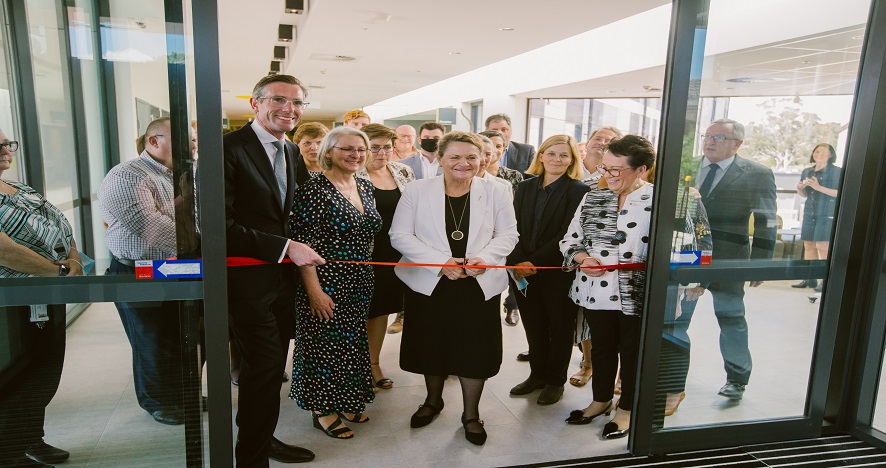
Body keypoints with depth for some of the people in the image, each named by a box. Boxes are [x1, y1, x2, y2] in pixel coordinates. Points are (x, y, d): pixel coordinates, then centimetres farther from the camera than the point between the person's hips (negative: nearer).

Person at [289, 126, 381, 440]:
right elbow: (301, 244, -17)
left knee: (352, 341, 16)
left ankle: (346, 402, 34)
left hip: (360, 281, 7)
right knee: (325, 343, 5)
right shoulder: (314, 190, -14)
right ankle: (323, 410, 24)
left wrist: (368, 277, 11)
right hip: (326, 282, -7)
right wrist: (314, 289, -20)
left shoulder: (365, 187, 8)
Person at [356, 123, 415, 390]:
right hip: (367, 255, -5)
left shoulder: (404, 172, 6)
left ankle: (374, 364, 30)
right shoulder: (353, 176, -10)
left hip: (396, 254, 5)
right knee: (365, 311, 6)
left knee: (383, 308, 15)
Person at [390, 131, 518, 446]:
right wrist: (440, 261, -18)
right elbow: (400, 235, -7)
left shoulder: (496, 192, -1)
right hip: (429, 284, 0)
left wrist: (485, 258, -18)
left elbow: (508, 234, 2)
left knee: (475, 348, 5)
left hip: (479, 286, 0)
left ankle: (471, 414, 28)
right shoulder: (417, 190, -5)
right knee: (432, 346, 14)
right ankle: (433, 400, 41)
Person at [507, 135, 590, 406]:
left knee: (560, 328, 11)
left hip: (559, 273, -4)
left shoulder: (578, 191, -7)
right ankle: (537, 374, 33)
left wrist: (534, 263, -18)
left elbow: (567, 236, -14)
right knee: (534, 327, 14)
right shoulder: (525, 188, 8)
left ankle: (555, 381, 27)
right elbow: (515, 230, 2)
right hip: (524, 272, 4)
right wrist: (517, 263, -12)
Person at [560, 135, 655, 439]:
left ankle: (627, 410, 33)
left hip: (636, 294, -4)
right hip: (595, 290, 5)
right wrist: (583, 258, -9)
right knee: (601, 348, 20)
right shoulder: (593, 198, 7)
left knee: (632, 351, 13)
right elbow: (571, 239, 9)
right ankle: (601, 400, 40)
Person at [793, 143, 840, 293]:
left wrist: (819, 187, -19)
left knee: (822, 245, -11)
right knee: (808, 245, 5)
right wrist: (799, 188, 0)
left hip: (827, 213, -5)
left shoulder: (837, 172, -1)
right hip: (809, 213, 5)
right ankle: (810, 279, 12)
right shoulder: (807, 172, 13)